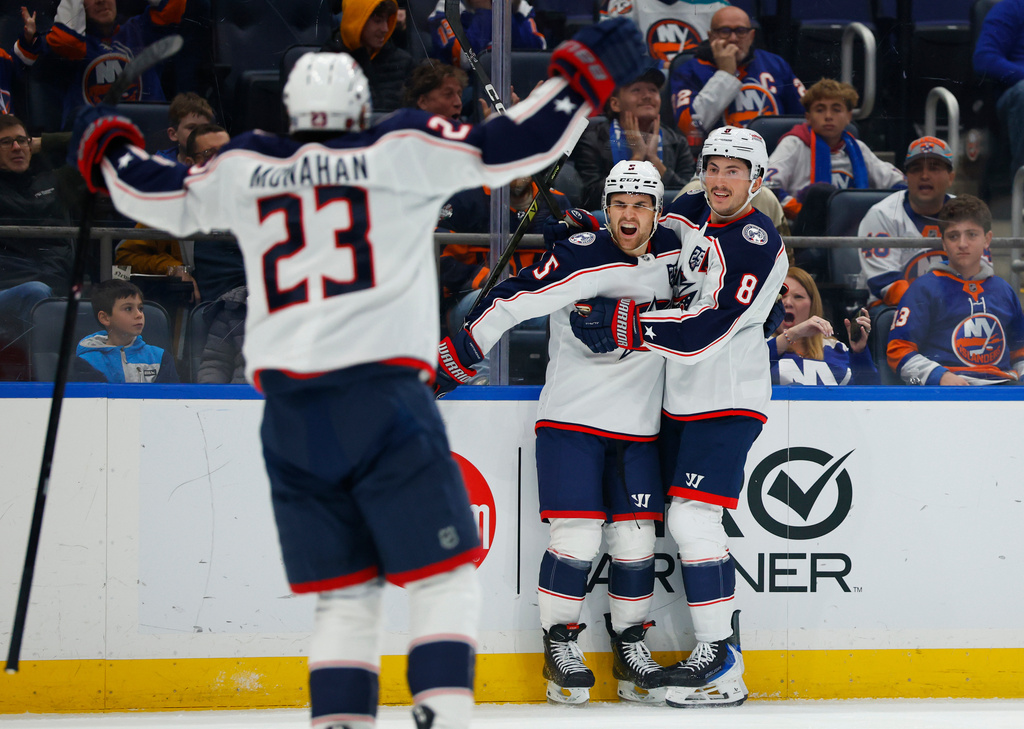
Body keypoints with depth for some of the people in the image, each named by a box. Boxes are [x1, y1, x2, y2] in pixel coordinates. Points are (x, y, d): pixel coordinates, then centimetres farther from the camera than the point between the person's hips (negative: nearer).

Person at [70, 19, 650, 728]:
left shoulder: (245, 167, 14)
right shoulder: (403, 149, 3)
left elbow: (167, 199, 28)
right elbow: (504, 148, -2)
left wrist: (108, 149, 47)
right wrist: (581, 77, 8)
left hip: (290, 405, 4)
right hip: (383, 393, -4)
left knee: (344, 592, 11)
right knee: (443, 575, 1)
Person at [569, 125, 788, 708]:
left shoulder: (758, 242, -17)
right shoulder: (695, 222, 10)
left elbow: (710, 327, -25)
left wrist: (628, 327, -28)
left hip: (727, 402, -9)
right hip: (682, 399, 9)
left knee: (693, 519, -16)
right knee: (693, 524, 9)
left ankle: (721, 662, -13)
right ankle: (723, 645, 16)